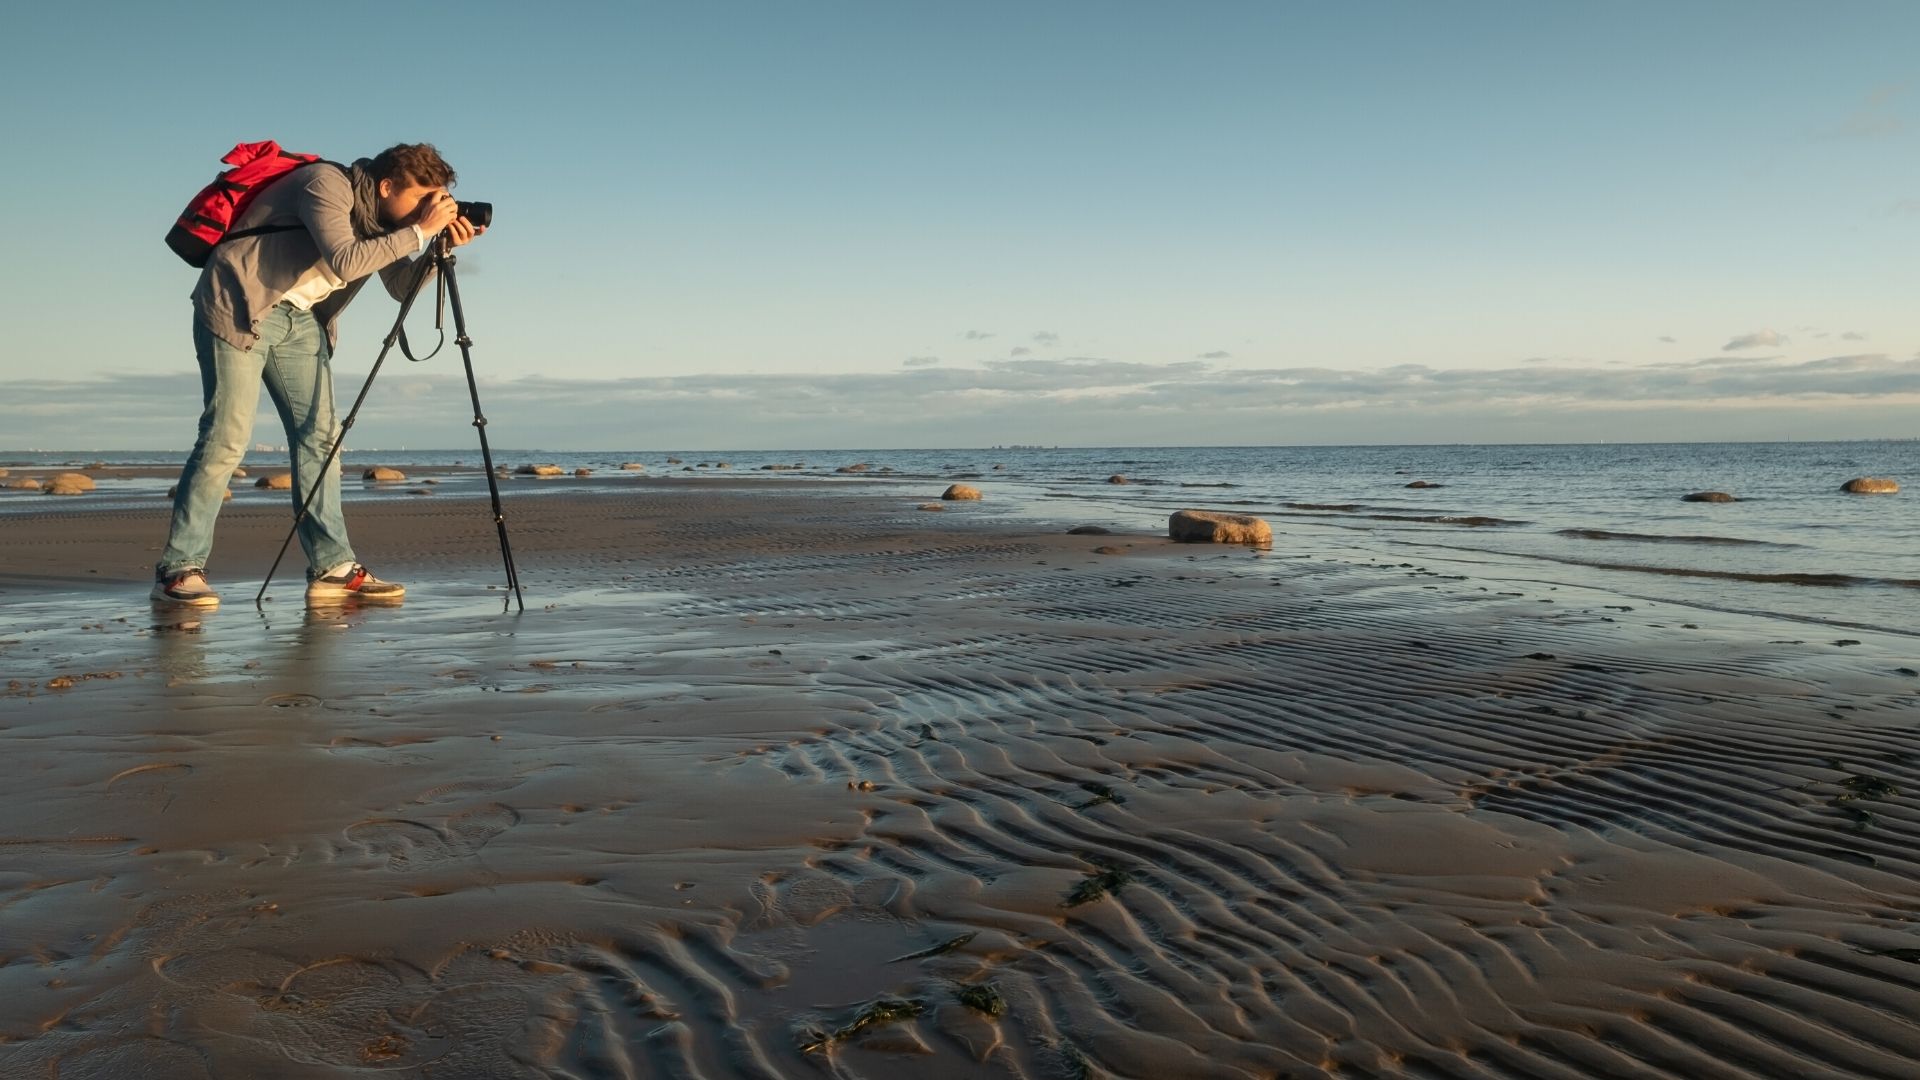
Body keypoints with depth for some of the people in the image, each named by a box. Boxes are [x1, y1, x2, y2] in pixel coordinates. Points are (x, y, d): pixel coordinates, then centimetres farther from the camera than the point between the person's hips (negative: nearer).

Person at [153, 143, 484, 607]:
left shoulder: (384, 219, 6)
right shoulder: (328, 184, -18)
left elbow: (403, 288, 4)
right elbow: (345, 260, -31)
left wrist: (443, 248, -9)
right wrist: (419, 231, -27)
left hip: (299, 320, 8)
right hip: (239, 308, -8)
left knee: (320, 436, -1)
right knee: (227, 438, -12)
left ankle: (333, 567, 0)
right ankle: (178, 569, -4)